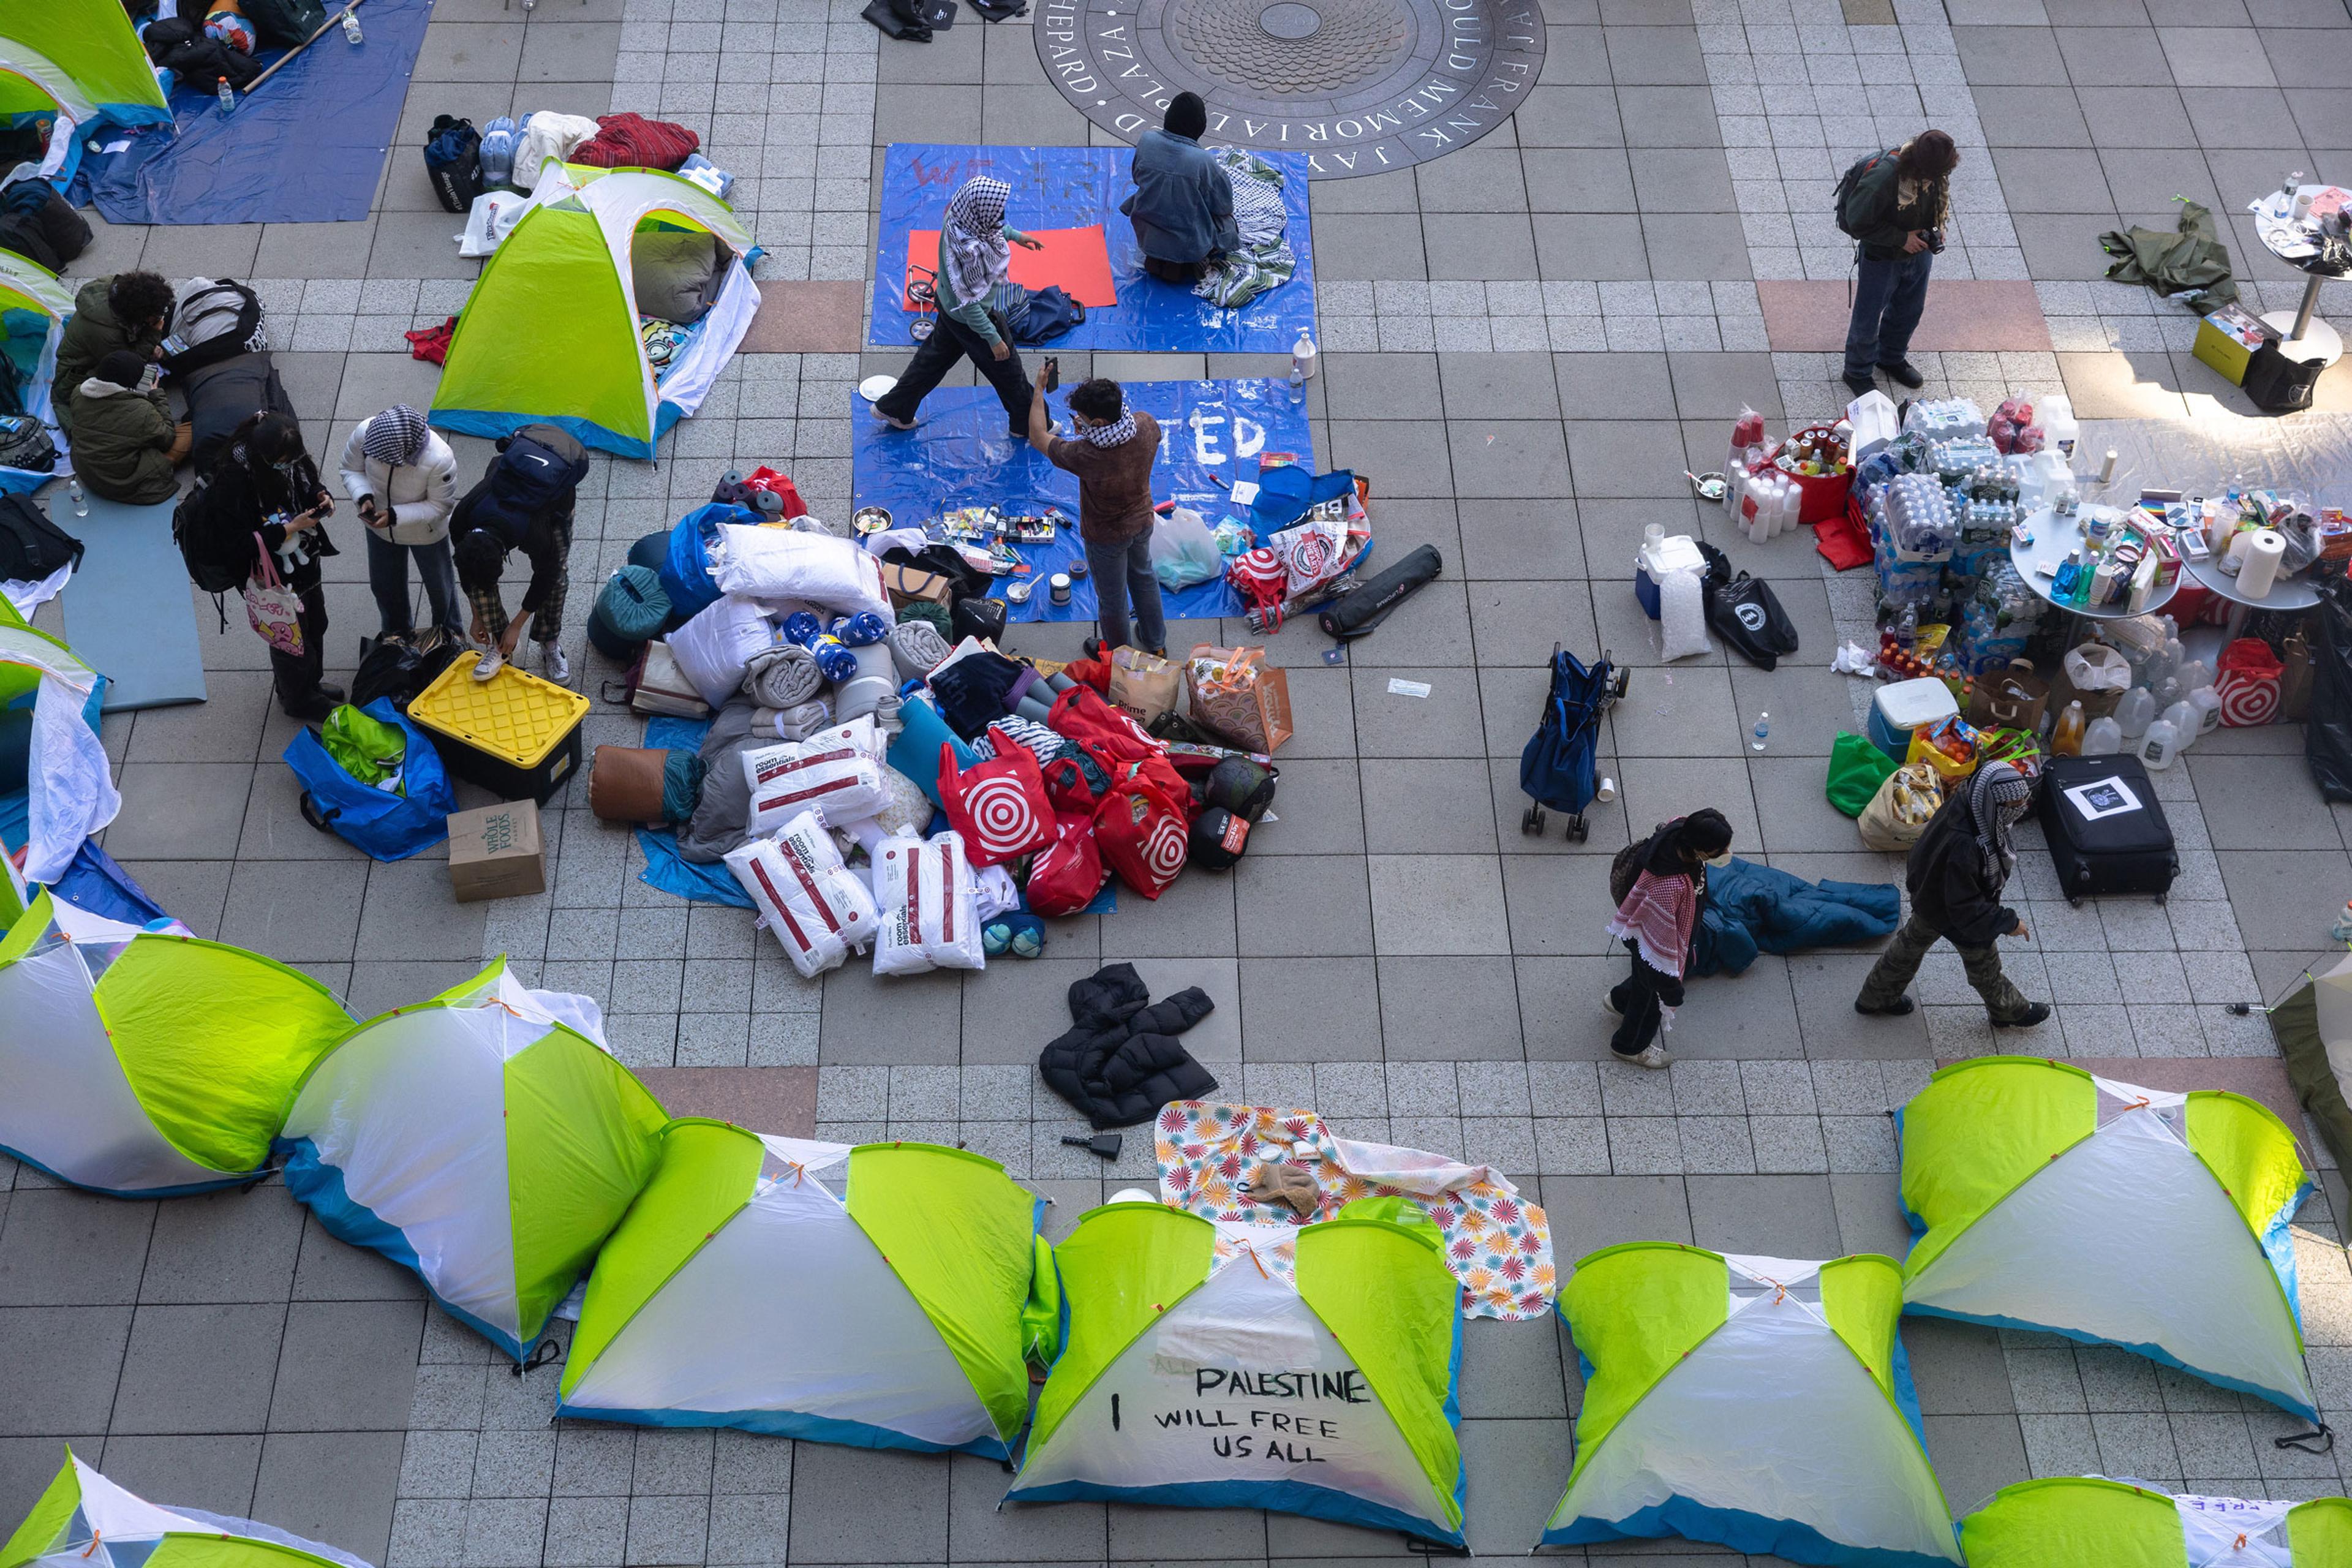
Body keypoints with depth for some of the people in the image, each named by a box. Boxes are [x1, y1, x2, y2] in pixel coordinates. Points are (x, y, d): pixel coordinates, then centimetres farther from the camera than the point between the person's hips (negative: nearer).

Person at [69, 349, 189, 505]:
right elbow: (167, 439, -9)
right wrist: (157, 396, -3)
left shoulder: (78, 395, -10)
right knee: (188, 431, 0)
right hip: (126, 487, -7)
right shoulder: (142, 411, -27)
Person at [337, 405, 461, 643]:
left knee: (439, 586, 24)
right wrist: (364, 497, -30)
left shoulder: (440, 459, -41)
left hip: (425, 532, -3)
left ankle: (449, 636, 54)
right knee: (384, 585, 26)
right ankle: (397, 634, 56)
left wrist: (395, 516, -33)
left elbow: (441, 506, -24)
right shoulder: (365, 432, -32)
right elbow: (352, 469, -11)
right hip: (379, 526, 3)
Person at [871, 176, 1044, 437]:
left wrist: (1014, 235, 16)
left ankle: (894, 408, 45)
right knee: (1008, 370, 17)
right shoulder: (971, 253, -43)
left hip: (949, 306, 8)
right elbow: (970, 304, -32)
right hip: (972, 321, -8)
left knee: (935, 355, 29)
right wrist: (994, 339, -23)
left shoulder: (957, 216, -19)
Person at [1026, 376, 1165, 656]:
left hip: (1106, 538, -5)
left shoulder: (1086, 456, -42)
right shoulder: (1147, 425, -27)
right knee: (1144, 576, 32)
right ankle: (1157, 645, 53)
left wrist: (1039, 390, -13)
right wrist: (1089, 429, -12)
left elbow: (1038, 437, -24)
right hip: (1142, 520, 5)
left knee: (1112, 598, 22)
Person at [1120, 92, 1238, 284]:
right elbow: (1223, 206, -13)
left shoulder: (1146, 141, -15)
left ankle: (1155, 258, 14)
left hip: (1146, 235, 5)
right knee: (1228, 223, 26)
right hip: (1189, 243, -5)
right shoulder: (1203, 160, -27)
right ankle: (1185, 264, 6)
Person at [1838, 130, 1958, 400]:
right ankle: (1857, 372, 35)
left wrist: (1937, 227, -10)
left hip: (1919, 253, 6)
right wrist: (1902, 238, -24)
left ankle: (1892, 359, 51)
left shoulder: (1938, 171, -17)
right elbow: (1858, 223, -27)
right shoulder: (1882, 178, -37)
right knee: (1868, 318, 11)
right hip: (1881, 257, -6)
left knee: (1909, 310, 25)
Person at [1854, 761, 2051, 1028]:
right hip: (1951, 915, -7)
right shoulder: (1965, 847, -46)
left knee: (1911, 943, 30)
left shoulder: (1964, 803, -23)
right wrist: (2008, 922, -26)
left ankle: (1875, 998, 53)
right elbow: (1966, 907, -35)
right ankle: (2009, 1012, 52)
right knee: (1984, 964, 22)